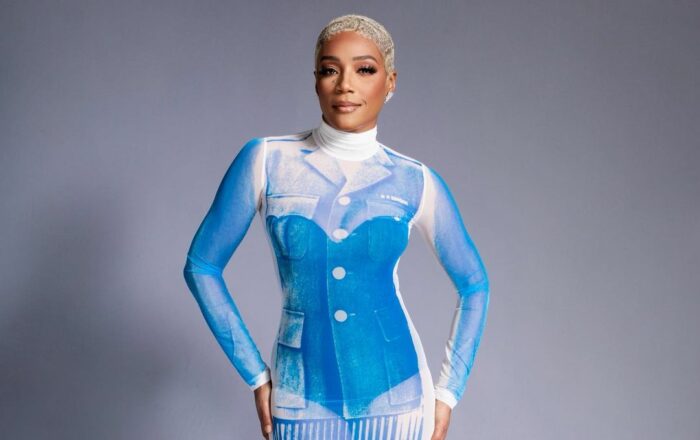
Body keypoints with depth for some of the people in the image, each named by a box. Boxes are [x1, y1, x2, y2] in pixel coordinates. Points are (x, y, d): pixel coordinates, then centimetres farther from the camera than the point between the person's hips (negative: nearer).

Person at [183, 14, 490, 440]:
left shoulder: (416, 181, -3)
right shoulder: (267, 160, -6)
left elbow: (474, 284, 8)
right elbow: (202, 266, 0)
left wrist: (448, 392, 4)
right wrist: (256, 376, 0)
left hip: (395, 394, 1)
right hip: (303, 398, 0)